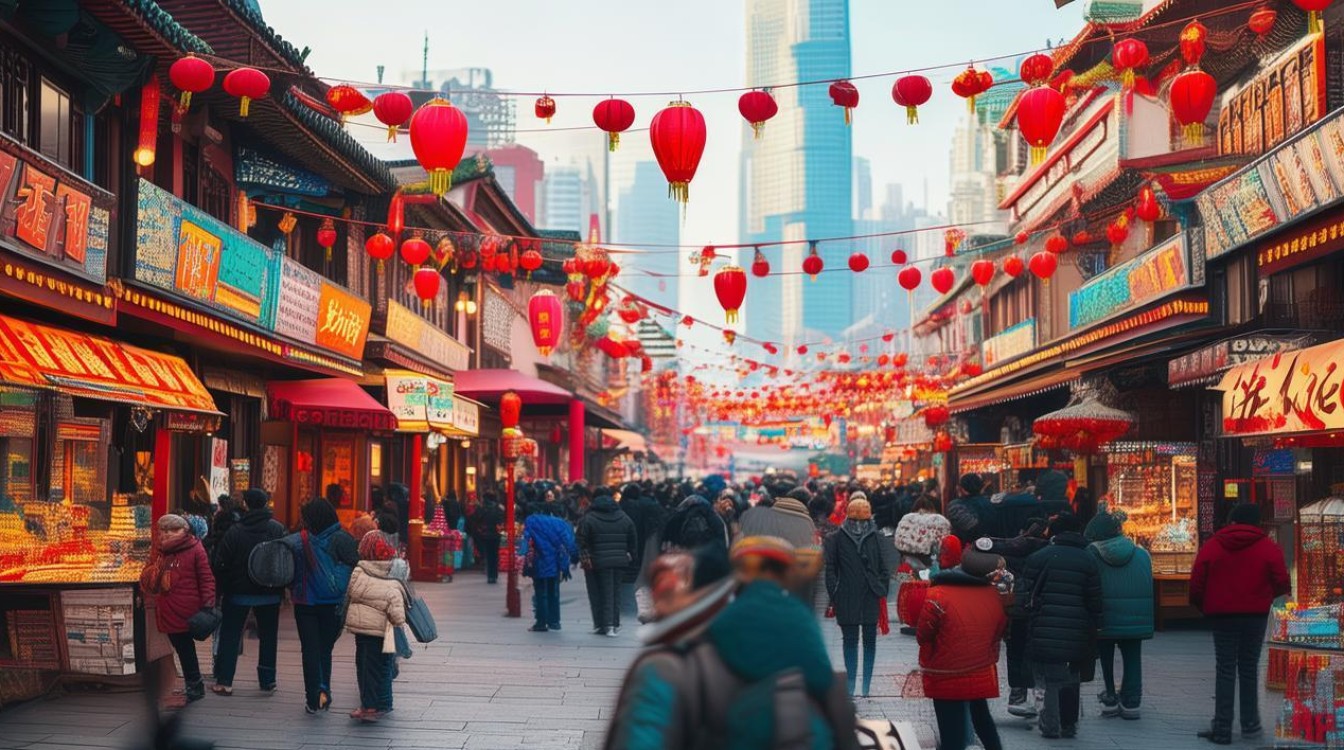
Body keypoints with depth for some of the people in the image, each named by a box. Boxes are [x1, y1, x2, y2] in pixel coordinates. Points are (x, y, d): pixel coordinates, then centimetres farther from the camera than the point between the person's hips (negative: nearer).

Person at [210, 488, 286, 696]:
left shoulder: (235, 531, -9)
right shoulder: (278, 529, -6)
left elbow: (221, 564, -8)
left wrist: (222, 589, 3)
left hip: (238, 593, -1)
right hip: (269, 593, 1)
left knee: (230, 636, 8)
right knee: (268, 636, 12)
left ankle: (224, 682, 6)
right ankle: (267, 681, 14)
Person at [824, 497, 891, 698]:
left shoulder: (874, 538, 9)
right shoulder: (837, 539, 3)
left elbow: (883, 567, 13)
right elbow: (830, 568, 4)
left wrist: (882, 589, 4)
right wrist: (834, 593, -4)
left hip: (871, 598, 1)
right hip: (847, 598, -1)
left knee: (870, 640, 3)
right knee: (850, 640, 3)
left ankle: (866, 684, 10)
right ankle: (851, 683, 9)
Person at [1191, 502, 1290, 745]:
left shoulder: (1211, 547, -2)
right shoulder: (1268, 548, -3)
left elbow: (1196, 586, -4)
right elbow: (1282, 584, -6)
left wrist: (1205, 607, 13)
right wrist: (1266, 599, 14)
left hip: (1222, 616, 0)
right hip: (1256, 616, 0)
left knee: (1225, 671, 3)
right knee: (1249, 668, 13)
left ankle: (1222, 729, -1)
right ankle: (1250, 723, 16)